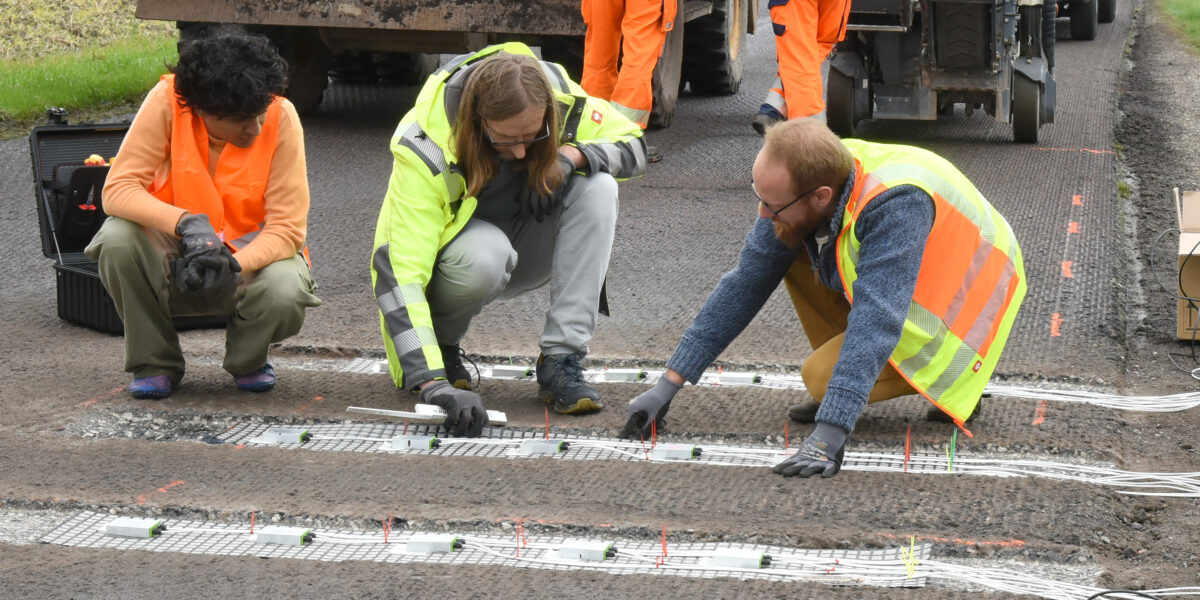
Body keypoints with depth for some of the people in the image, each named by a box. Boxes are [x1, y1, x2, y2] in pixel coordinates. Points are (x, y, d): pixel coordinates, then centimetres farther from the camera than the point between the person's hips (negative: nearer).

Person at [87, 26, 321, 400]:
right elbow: (118, 189, -22)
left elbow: (288, 227, -18)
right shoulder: (167, 102, -19)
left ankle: (247, 360, 5)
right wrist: (186, 224, -39)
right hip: (175, 254, 1)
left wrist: (232, 265, -37)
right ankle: (155, 363, -6)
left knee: (285, 293, -34)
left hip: (251, 255, 0)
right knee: (119, 239, -31)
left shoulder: (280, 118, -19)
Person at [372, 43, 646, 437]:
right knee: (485, 255, -40)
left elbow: (632, 146, -5)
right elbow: (401, 274, -39)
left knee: (598, 186, -25)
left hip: (522, 252, 4)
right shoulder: (425, 149, -33)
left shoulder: (561, 100, -22)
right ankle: (442, 344, -5)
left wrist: (572, 155, -29)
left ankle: (560, 362, -23)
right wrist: (433, 385, -50)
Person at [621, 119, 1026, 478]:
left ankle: (954, 382, -2)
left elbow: (876, 321, -44)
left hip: (957, 313, -7)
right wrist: (669, 384, -10)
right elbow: (744, 285, -8)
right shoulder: (795, 185, -16)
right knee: (786, 249, -8)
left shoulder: (897, 203, -38)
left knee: (822, 378, -24)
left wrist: (829, 435, -50)